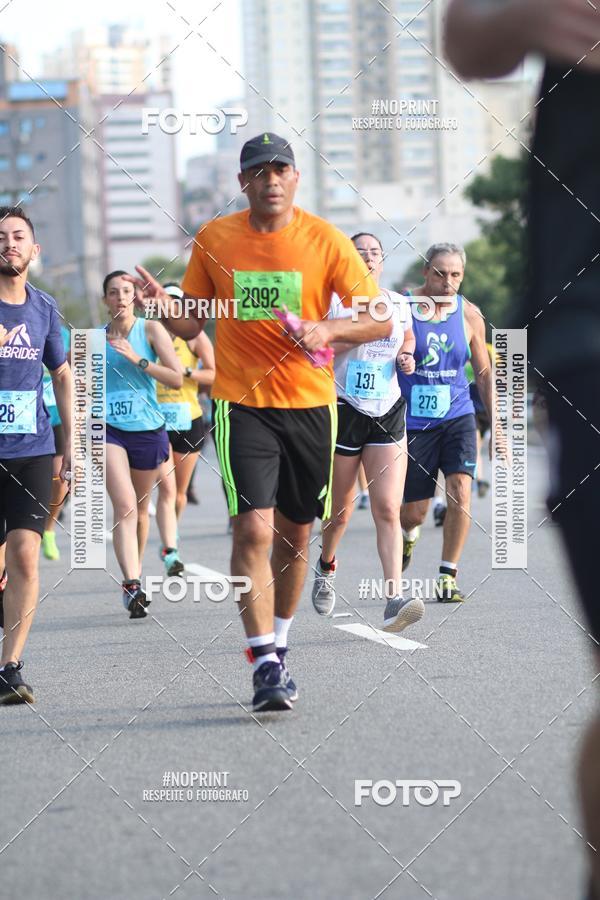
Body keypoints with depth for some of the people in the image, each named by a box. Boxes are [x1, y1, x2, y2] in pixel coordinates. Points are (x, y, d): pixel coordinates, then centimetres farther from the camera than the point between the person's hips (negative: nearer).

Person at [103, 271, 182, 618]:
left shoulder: (151, 330, 0)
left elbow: (177, 378, -8)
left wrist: (137, 359, -15)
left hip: (148, 429, 0)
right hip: (109, 429, 0)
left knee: (140, 510, 13)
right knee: (124, 506, -18)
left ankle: (135, 575, 34)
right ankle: (132, 585, -27)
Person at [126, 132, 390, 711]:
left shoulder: (324, 241, -3)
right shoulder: (213, 240, 1)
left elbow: (380, 320, -3)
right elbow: (193, 324, 9)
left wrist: (328, 329, -21)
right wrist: (162, 305, -13)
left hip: (309, 404, 1)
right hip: (242, 405, -1)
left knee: (294, 535, 11)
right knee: (253, 529, -15)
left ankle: (278, 646, 30)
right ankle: (266, 666, -15)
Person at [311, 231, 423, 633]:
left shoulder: (400, 305, 9)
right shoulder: (334, 301, -4)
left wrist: (406, 357, 6)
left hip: (388, 415, 2)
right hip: (343, 412, -2)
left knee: (388, 510, -11)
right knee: (341, 507, 11)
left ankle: (395, 600, -20)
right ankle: (327, 567, 43)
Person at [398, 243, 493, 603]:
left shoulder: (469, 315, 1)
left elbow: (484, 372, 11)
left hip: (457, 415, 2)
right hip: (413, 421, -2)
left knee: (460, 489, -19)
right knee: (415, 511, 3)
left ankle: (448, 576, -8)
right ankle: (410, 533, 42)